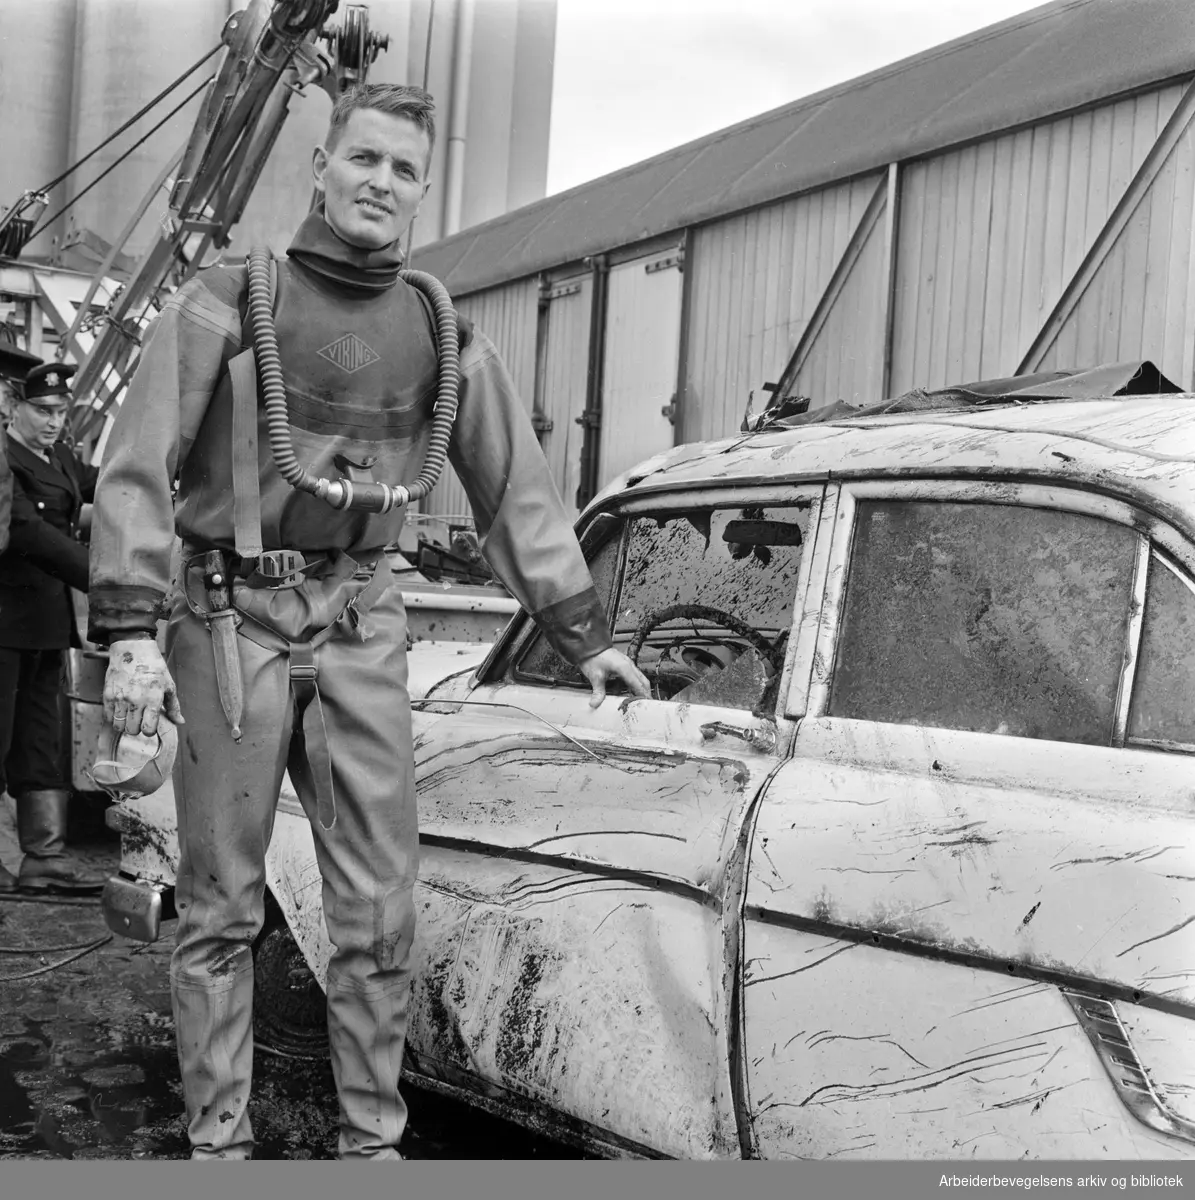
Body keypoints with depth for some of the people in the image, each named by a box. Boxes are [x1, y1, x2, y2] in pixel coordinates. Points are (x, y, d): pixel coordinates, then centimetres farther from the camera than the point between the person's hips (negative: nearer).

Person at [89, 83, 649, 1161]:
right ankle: (218, 1141, 17)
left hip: (363, 627, 3)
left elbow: (516, 490, 13)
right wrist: (130, 635, -14)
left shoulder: (445, 336, 9)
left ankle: (373, 1137, 17)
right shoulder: (227, 302, -1)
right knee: (222, 904, 5)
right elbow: (138, 472, -5)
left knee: (380, 904, 3)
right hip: (233, 621, -2)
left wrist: (584, 634, 12)